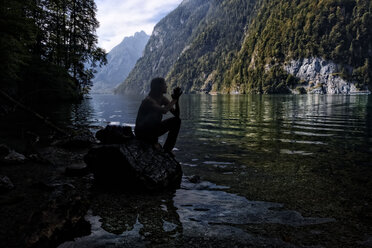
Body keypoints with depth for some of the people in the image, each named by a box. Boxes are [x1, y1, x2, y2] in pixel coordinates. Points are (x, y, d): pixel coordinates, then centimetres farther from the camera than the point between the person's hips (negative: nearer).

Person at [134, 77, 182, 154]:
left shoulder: (162, 99, 0)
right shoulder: (148, 100, -24)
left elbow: (176, 114, -2)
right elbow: (164, 111, -41)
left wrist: (176, 100, -16)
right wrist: (174, 100, -25)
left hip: (153, 129, 8)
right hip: (141, 131, -8)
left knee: (176, 120, -2)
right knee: (156, 114, -34)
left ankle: (167, 149, -3)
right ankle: (154, 142, -17)